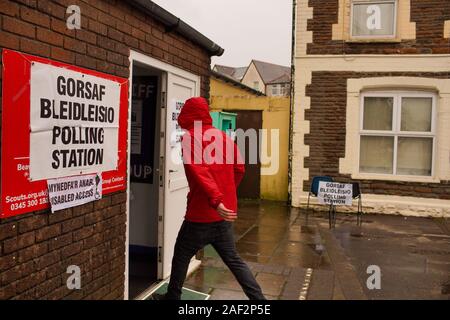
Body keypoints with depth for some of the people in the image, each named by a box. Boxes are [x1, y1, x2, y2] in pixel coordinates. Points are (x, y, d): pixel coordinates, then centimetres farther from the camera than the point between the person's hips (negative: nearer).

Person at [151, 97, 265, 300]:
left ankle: (172, 297, 30)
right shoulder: (223, 136, 9)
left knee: (181, 256, 14)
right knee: (233, 260, 16)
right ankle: (259, 298, 15)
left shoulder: (189, 138, -10)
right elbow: (239, 168, 14)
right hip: (224, 214, 6)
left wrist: (216, 200, -32)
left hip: (201, 214, -6)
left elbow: (199, 171, -25)